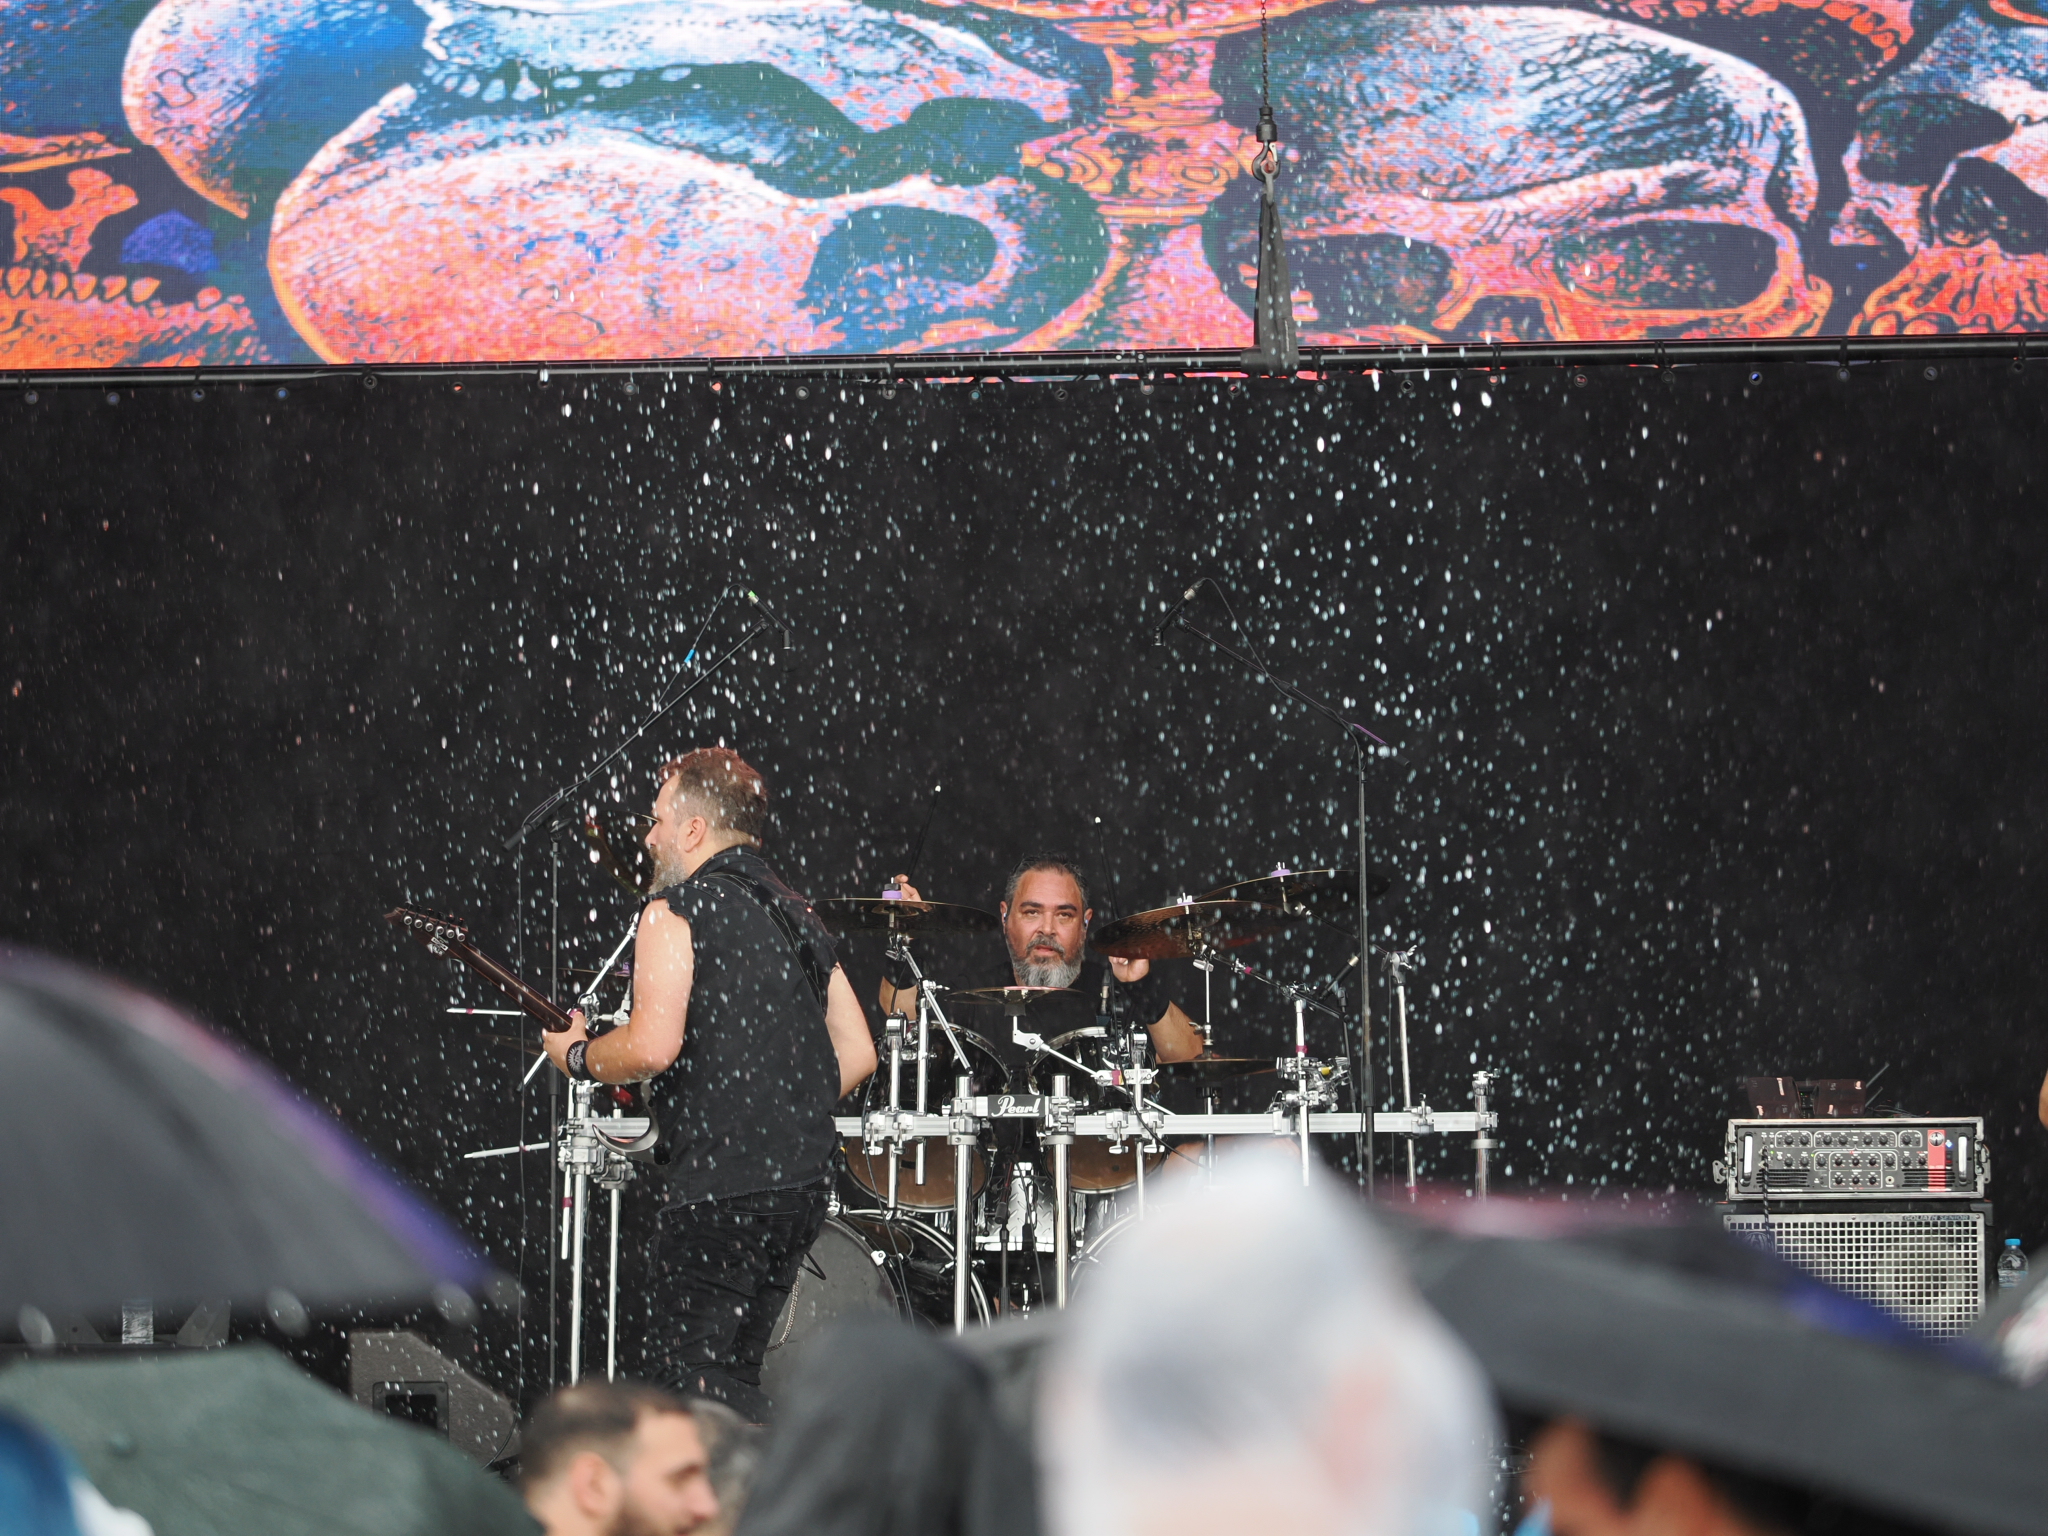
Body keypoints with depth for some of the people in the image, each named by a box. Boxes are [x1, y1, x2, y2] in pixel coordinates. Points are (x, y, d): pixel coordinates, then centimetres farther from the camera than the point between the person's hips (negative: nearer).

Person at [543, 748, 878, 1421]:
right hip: (805, 1184, 8)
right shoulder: (800, 918, 17)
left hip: (721, 1188, -8)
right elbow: (857, 1054, 15)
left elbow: (653, 1046, -18)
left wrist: (577, 1055, 1)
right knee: (729, 1371, 15)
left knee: (688, 1376, -5)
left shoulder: (677, 912, -6)